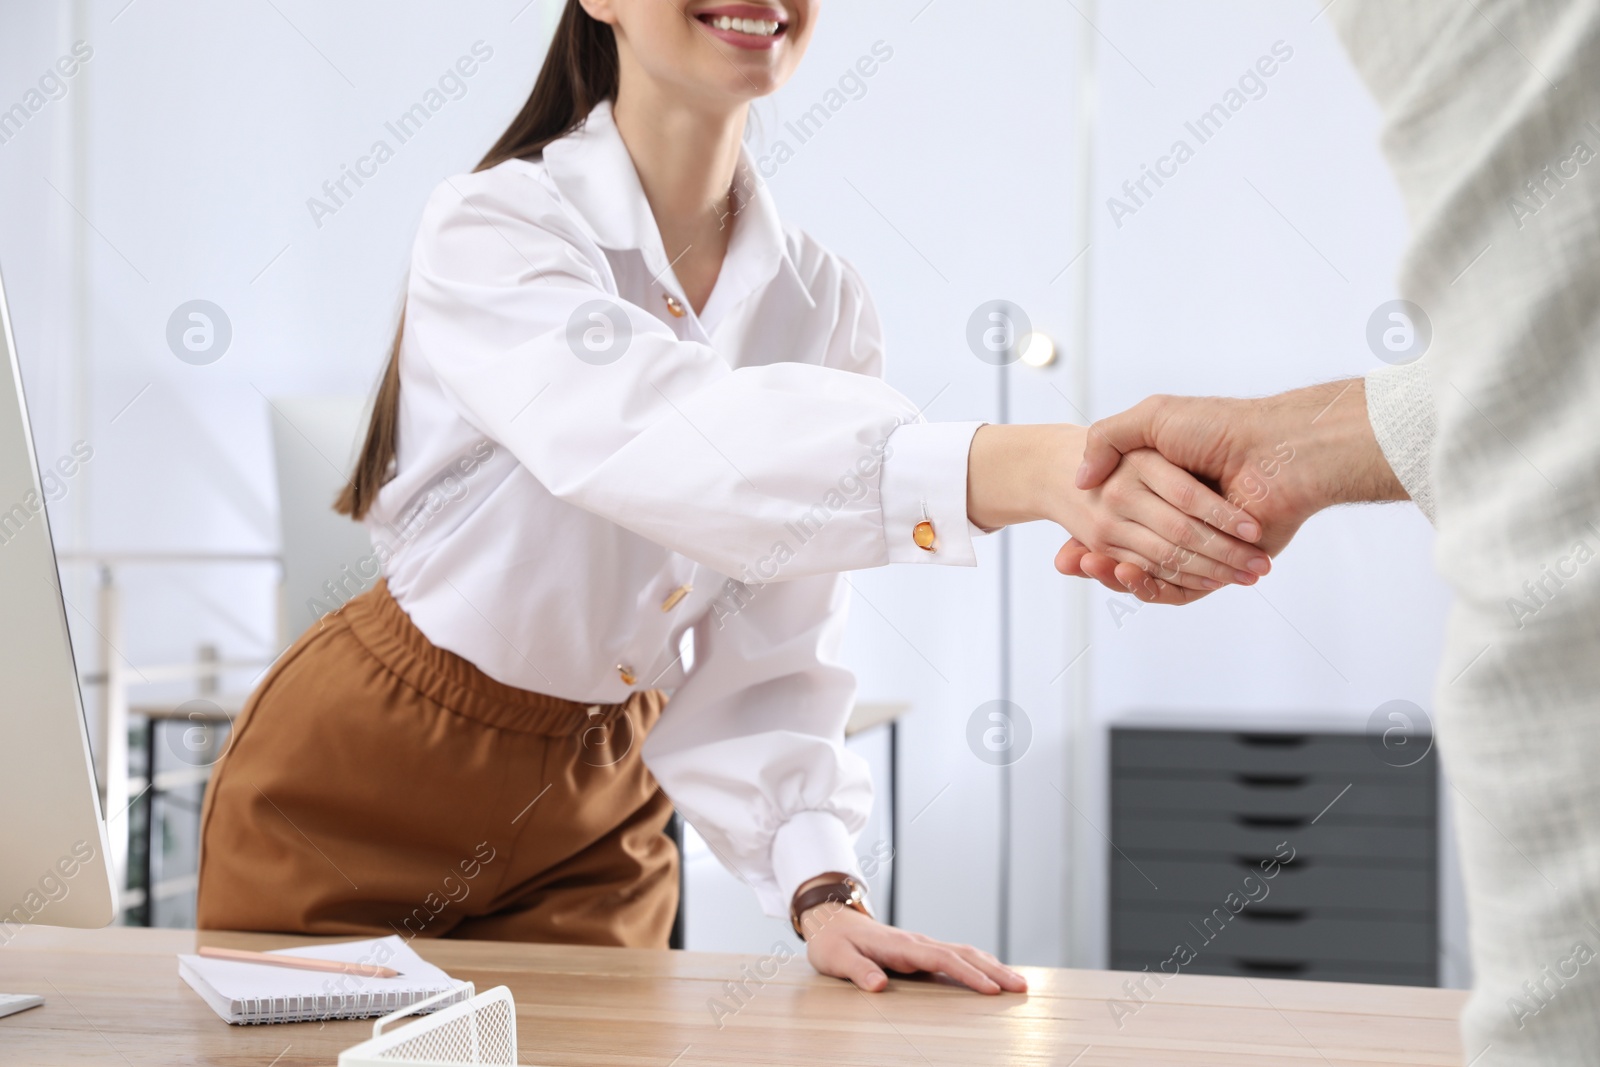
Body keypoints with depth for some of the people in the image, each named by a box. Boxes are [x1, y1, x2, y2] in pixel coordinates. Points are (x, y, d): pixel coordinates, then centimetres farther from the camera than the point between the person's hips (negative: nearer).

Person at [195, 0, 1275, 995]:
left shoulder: (823, 301, -5)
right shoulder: (490, 230, -21)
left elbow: (767, 651, -4)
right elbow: (653, 441, -41)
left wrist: (823, 891, -19)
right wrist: (1019, 469, -54)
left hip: (591, 819, 4)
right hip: (353, 797, -4)